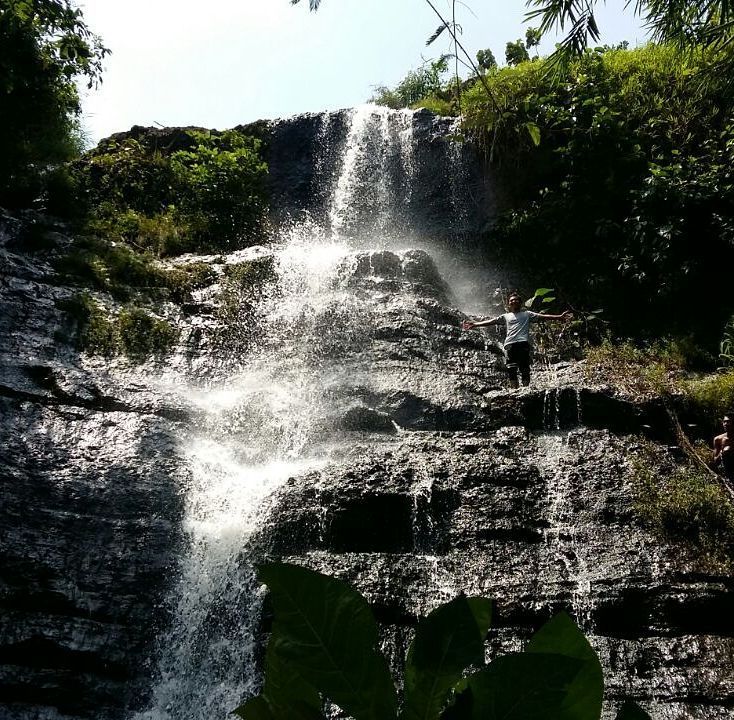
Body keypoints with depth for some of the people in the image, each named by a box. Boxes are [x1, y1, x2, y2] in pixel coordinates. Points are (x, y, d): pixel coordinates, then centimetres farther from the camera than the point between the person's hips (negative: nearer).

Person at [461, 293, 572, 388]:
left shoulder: (527, 314, 23)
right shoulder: (505, 316, 26)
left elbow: (542, 317, 13)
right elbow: (491, 321, 18)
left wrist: (560, 317, 1)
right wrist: (474, 324, 6)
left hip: (523, 343, -1)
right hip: (510, 344, 1)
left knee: (524, 369, -9)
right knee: (511, 369, -9)